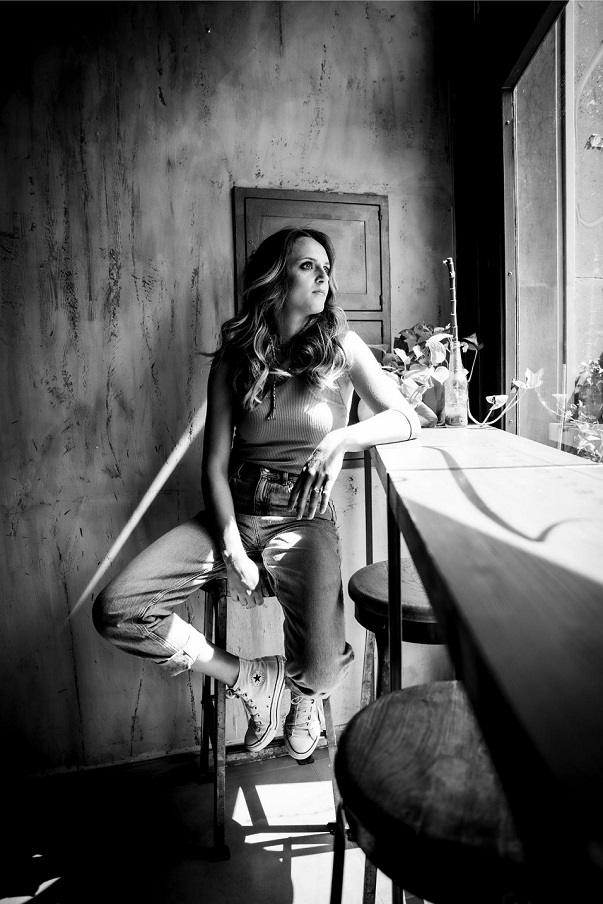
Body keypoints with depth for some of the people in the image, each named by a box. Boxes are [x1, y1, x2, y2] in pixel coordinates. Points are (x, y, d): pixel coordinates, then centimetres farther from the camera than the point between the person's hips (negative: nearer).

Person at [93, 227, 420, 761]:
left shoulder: (341, 347, 1)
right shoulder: (234, 357, 4)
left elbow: (407, 420, -1)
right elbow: (216, 465, 0)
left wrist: (341, 437, -18)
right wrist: (232, 548, -12)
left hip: (305, 519, -2)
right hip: (234, 512, 2)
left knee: (319, 671, -21)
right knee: (115, 610, -15)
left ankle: (303, 694, 23)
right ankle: (250, 679, 6)